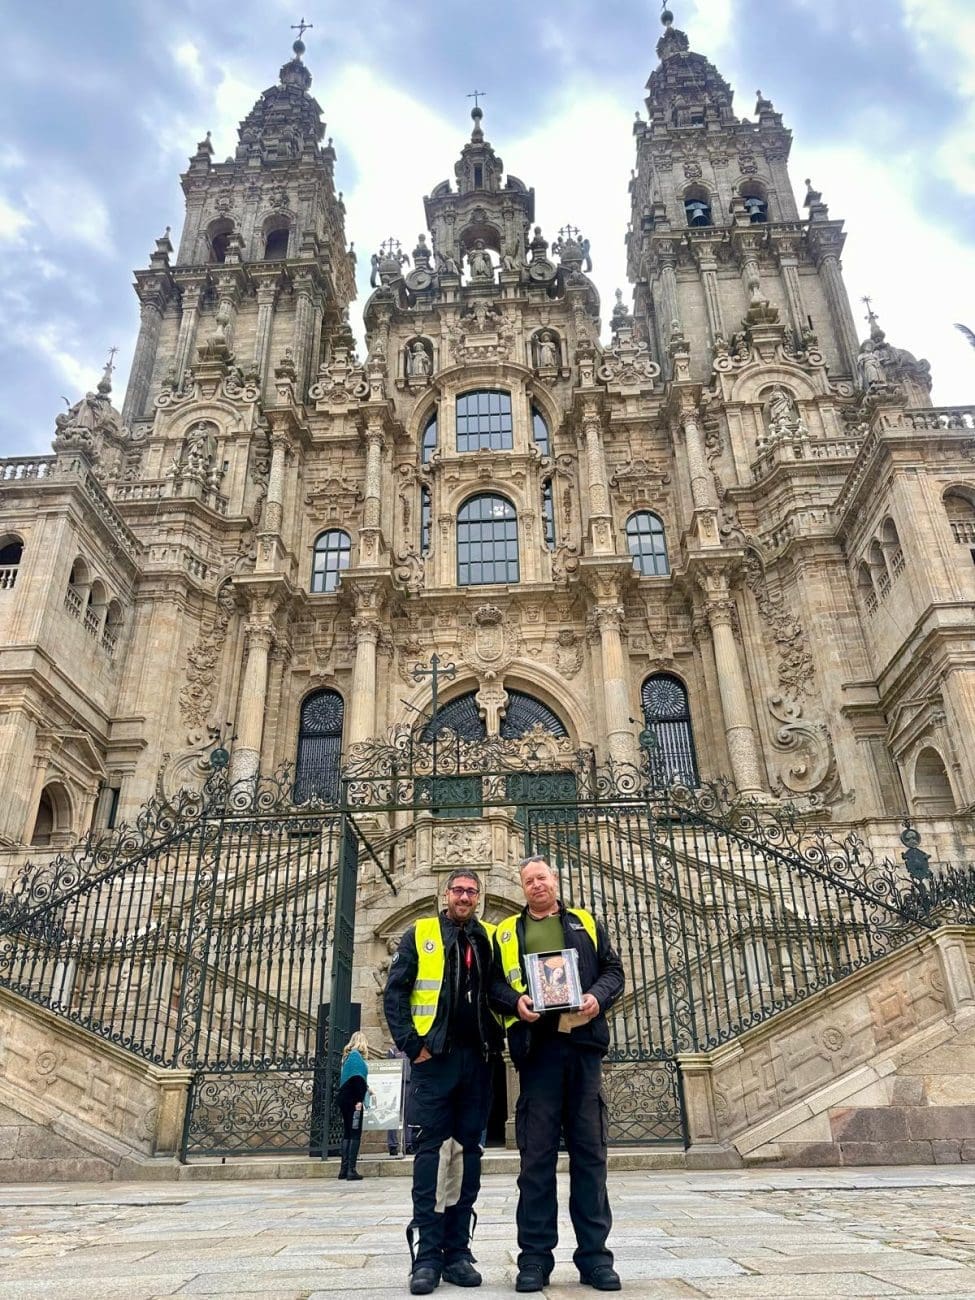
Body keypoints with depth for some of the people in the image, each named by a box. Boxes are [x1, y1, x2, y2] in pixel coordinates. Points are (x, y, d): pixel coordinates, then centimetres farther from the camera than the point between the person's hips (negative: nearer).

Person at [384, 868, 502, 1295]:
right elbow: (394, 993, -1)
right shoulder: (419, 934, 4)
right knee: (430, 1152, -3)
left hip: (477, 1060, 3)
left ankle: (457, 1251, 16)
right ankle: (427, 1254, 4)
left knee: (467, 1154, 7)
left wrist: (496, 1039, -1)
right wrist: (411, 1044, -9)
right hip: (434, 1057, -3)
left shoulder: (489, 939, 11)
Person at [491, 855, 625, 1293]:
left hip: (583, 1042, 1)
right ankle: (535, 1256, 11)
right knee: (537, 1153, 2)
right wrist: (515, 1001, -12)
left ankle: (594, 1254, 14)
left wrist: (598, 995, -8)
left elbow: (613, 970, 11)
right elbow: (491, 983, 8)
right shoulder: (506, 932, 13)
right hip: (537, 1045, -1)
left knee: (589, 1150, 4)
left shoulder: (587, 924, 15)